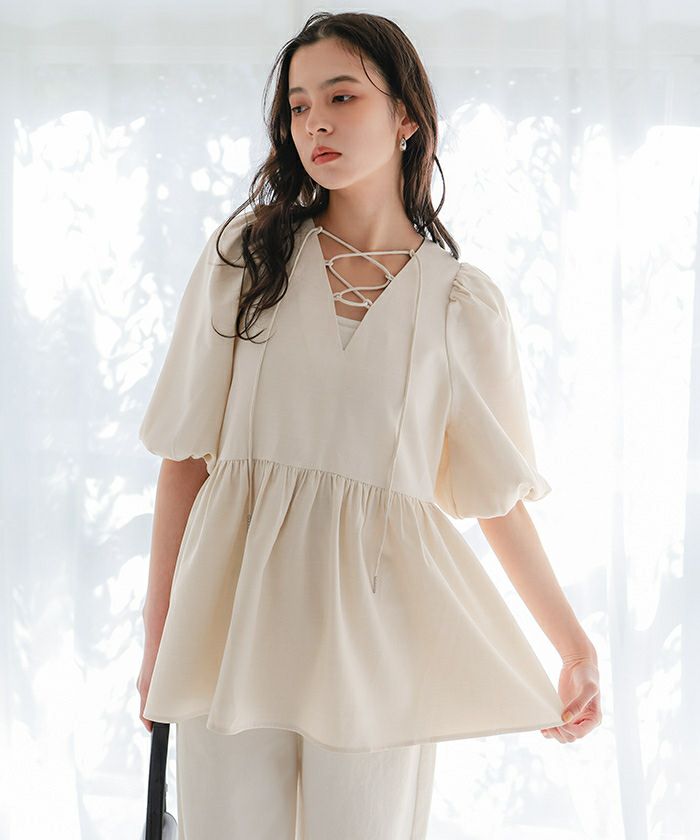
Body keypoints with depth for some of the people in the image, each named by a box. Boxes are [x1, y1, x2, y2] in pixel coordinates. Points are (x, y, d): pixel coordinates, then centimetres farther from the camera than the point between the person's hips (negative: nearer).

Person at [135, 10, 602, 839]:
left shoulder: (463, 302, 6)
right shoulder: (245, 255, 6)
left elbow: (497, 489, 10)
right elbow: (186, 455, 5)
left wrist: (575, 647, 9)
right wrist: (158, 634, 2)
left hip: (377, 621, 0)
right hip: (240, 610, 1)